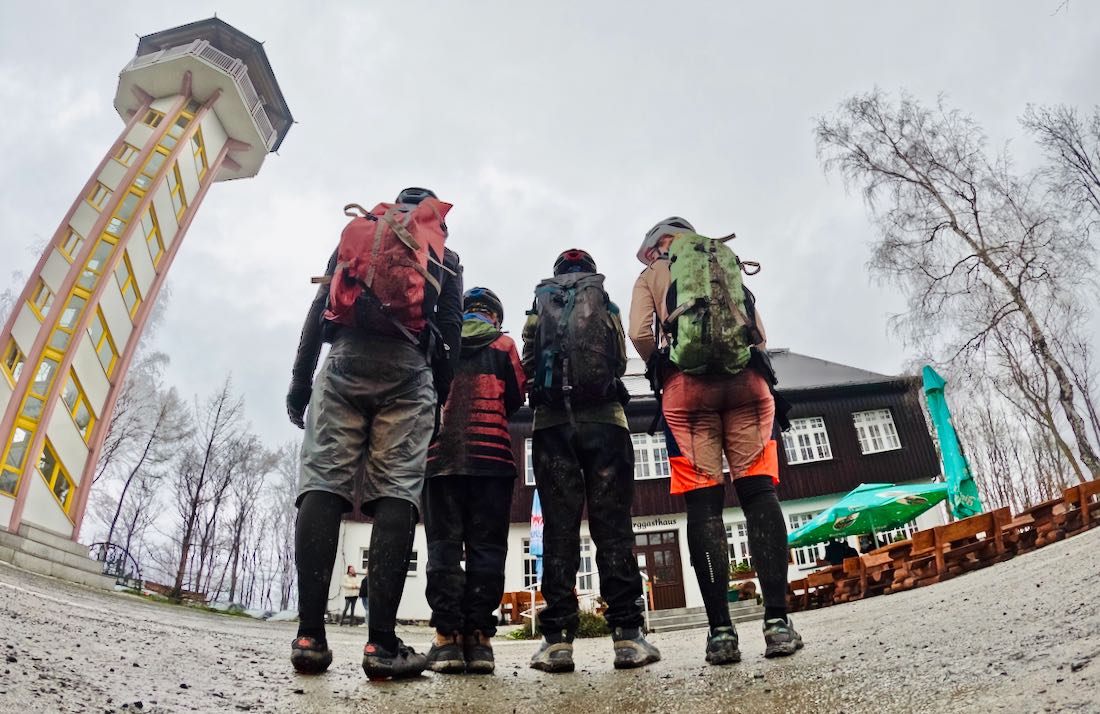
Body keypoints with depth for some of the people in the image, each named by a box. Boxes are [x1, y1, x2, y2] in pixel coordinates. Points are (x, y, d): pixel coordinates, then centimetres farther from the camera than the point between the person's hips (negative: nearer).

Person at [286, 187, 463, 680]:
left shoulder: (355, 234, 27)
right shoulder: (445, 256, 24)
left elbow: (320, 307, 14)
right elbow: (450, 330, 10)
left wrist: (300, 379, 10)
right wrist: (440, 398, 9)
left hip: (344, 361, 2)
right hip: (408, 369, -1)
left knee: (323, 485, -6)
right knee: (396, 494, -9)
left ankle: (309, 636, -15)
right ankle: (381, 642, -17)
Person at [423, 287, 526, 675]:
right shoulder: (502, 344, 10)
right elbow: (515, 399, 7)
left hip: (441, 456, 2)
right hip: (491, 457, -1)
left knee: (443, 546, 1)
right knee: (486, 547, 0)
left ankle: (447, 638, -5)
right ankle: (478, 637, -4)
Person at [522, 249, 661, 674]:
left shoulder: (539, 305, 17)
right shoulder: (606, 303, 16)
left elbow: (527, 366, 10)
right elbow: (621, 362, 15)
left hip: (552, 423, 1)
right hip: (604, 419, 0)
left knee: (559, 527, -3)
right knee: (612, 524, -2)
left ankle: (558, 639, -7)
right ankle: (627, 634, -7)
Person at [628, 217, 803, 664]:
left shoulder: (651, 275, 20)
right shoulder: (730, 264, 29)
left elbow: (640, 333, 4)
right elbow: (759, 333, 20)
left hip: (686, 382, -2)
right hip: (746, 377, 2)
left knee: (704, 503, -5)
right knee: (758, 493, -3)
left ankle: (720, 630, -9)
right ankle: (777, 619, -10)